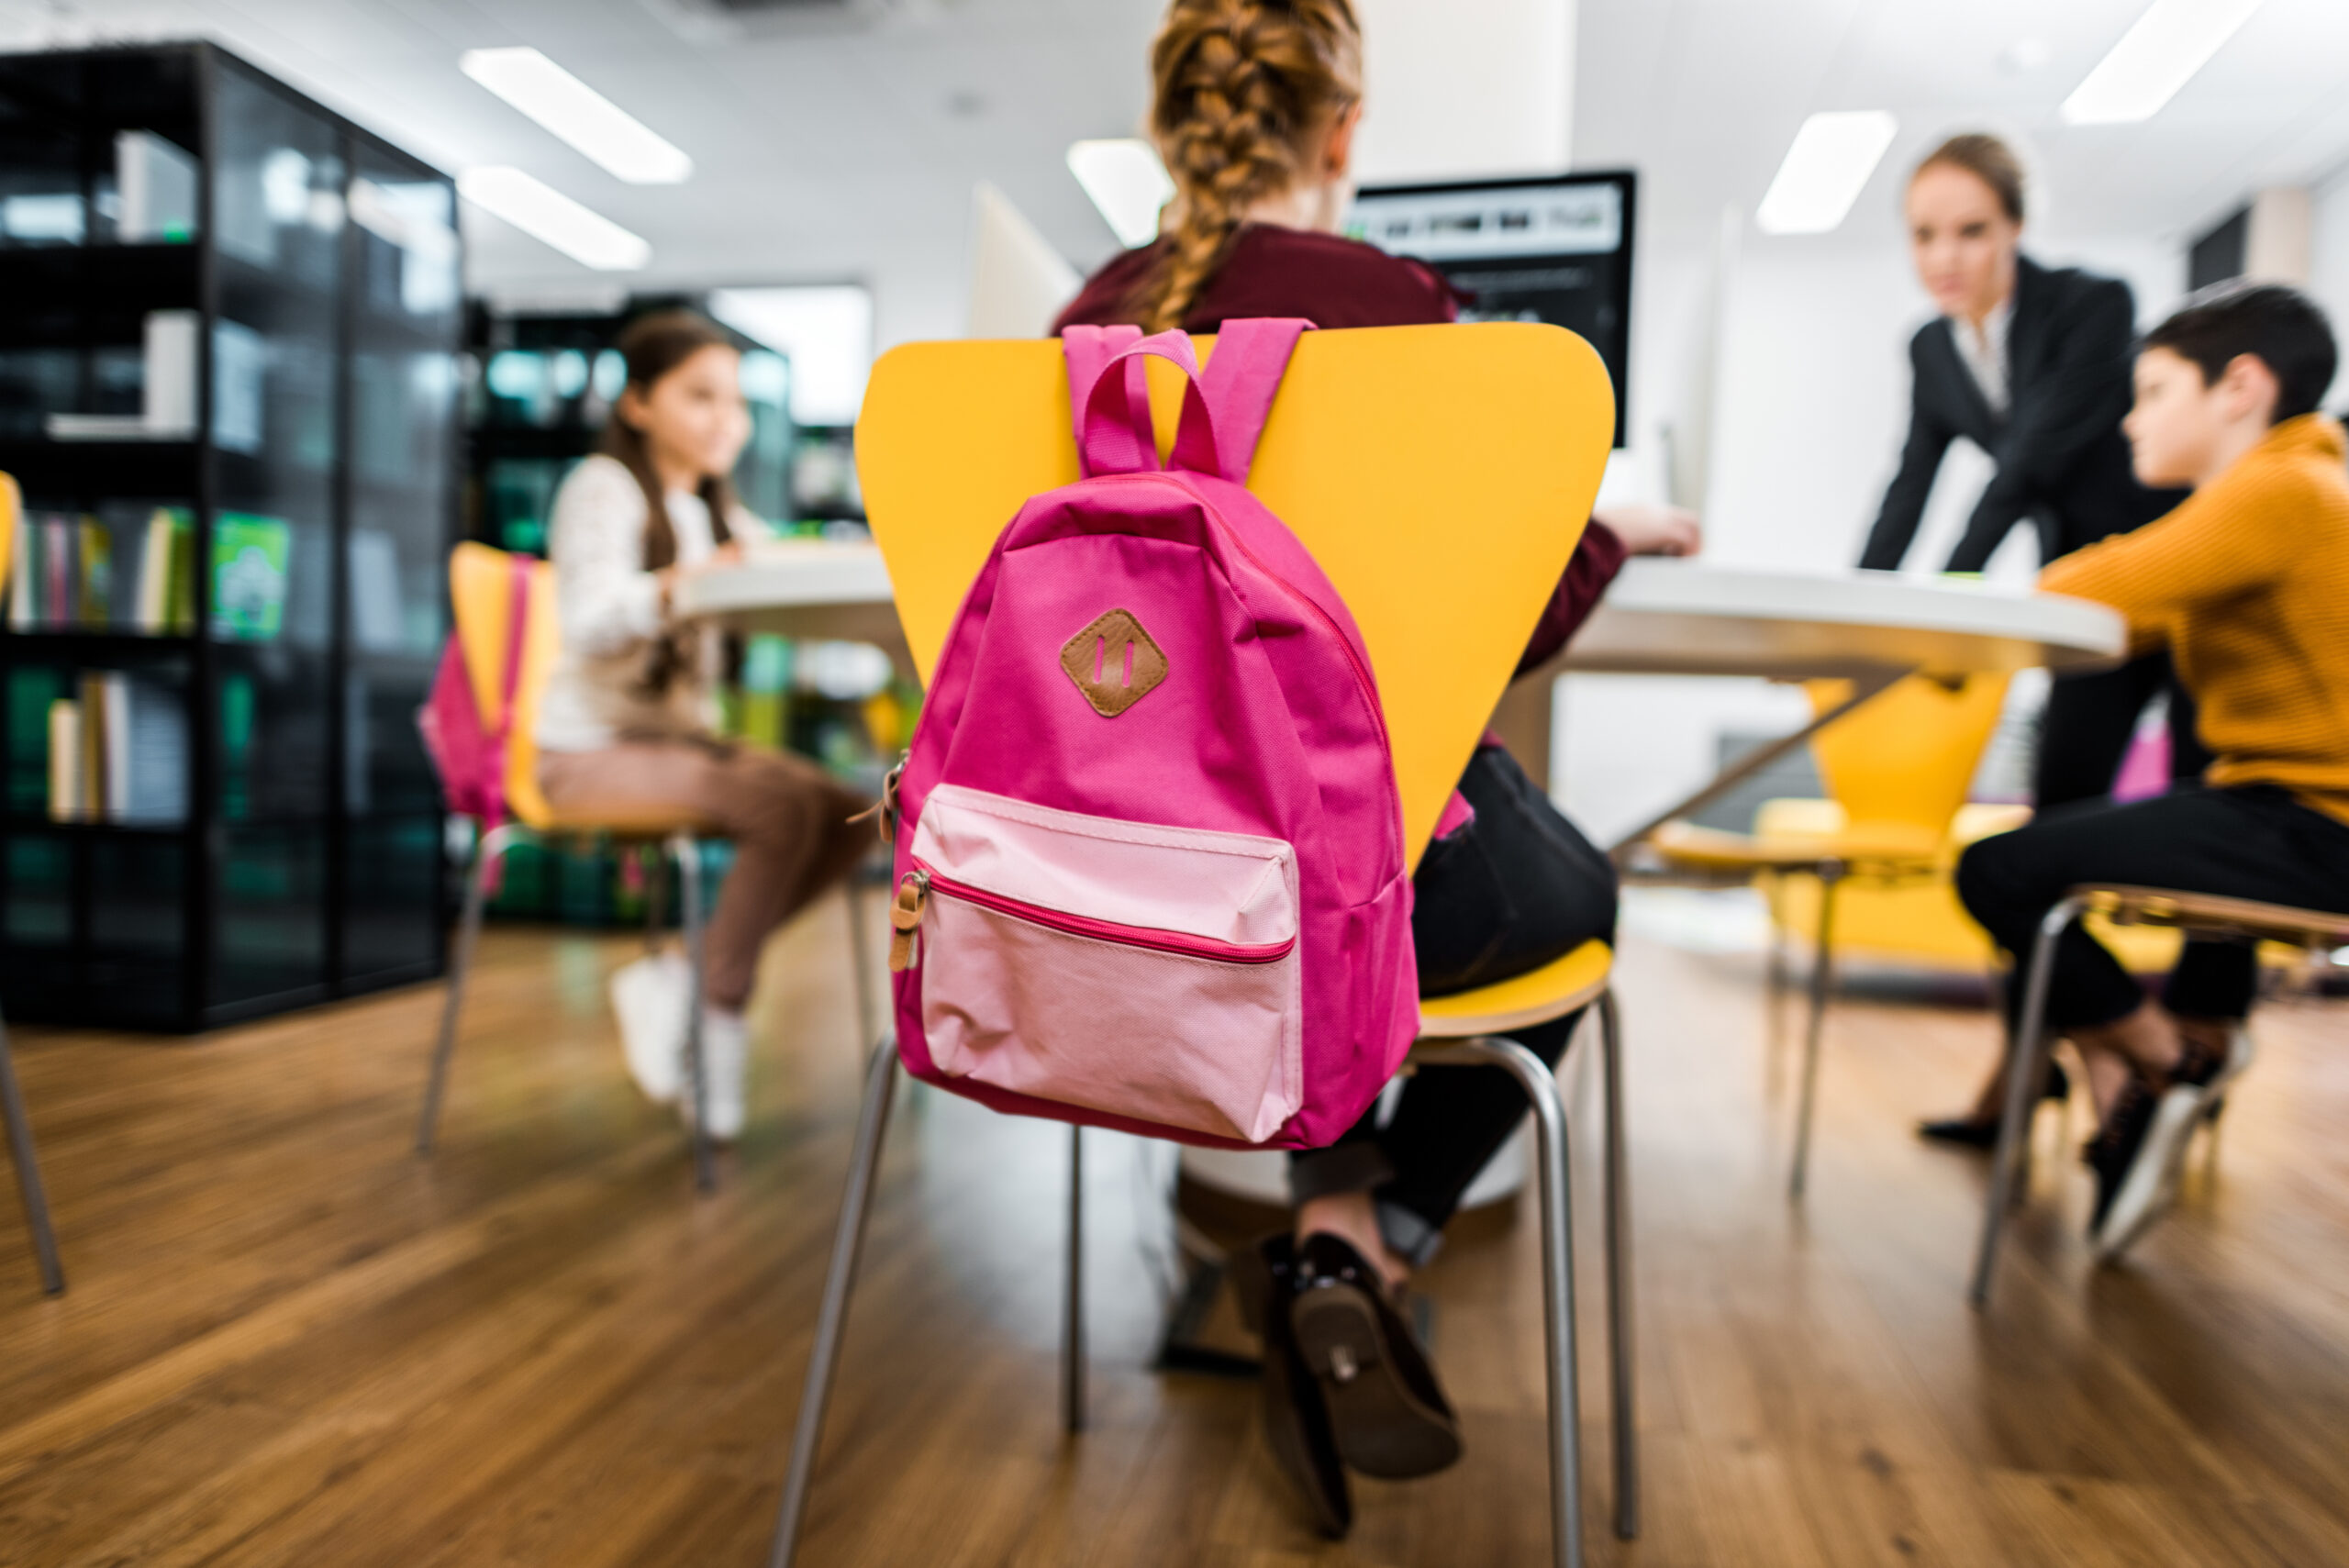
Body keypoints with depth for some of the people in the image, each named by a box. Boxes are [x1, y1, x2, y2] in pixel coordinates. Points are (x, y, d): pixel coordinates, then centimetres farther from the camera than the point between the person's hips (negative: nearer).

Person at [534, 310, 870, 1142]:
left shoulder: (716, 511, 18)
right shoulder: (603, 487, -6)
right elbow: (589, 622, -22)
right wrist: (681, 584, -41)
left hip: (682, 733, 7)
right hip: (592, 747, -7)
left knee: (851, 814, -14)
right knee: (784, 809, -29)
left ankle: (684, 983, -7)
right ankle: (720, 1009, -13)